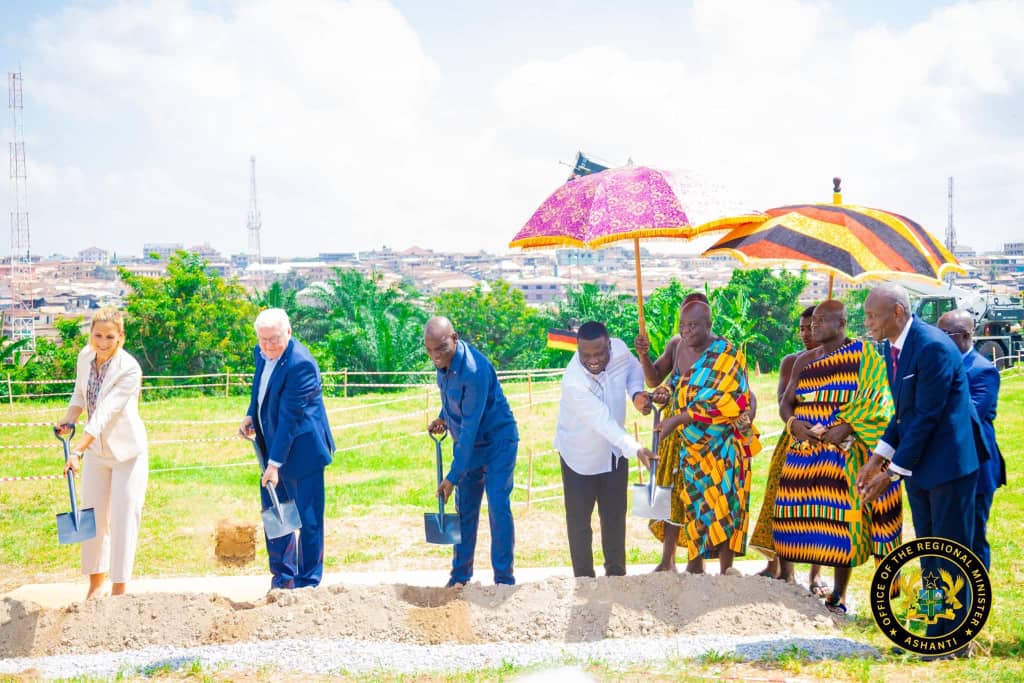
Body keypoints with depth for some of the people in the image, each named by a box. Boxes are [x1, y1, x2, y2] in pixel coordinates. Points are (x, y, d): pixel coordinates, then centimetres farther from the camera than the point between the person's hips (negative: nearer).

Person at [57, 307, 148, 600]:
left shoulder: (129, 369, -25)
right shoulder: (85, 357, -5)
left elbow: (105, 413, -32)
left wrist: (78, 451, -38)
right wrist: (68, 421, -5)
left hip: (127, 451, -6)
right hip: (96, 449, 6)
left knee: (124, 518, -4)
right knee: (92, 517, 12)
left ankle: (118, 589, 6)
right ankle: (96, 583, 28)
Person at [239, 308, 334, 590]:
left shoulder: (300, 364, -24)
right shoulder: (261, 353, 2)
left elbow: (289, 418, -25)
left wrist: (275, 463, -24)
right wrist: (250, 415, 4)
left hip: (300, 450, -9)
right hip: (271, 445, 9)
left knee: (307, 518, 0)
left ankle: (308, 582, 11)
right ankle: (282, 576, 29)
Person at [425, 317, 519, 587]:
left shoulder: (475, 371, -32)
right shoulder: (443, 360, -8)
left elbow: (470, 427, -30)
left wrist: (454, 475, -28)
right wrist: (443, 417, 1)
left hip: (498, 442, -7)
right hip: (468, 443, 7)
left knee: (498, 507, -11)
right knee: (465, 509, 9)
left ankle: (504, 579, -2)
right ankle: (460, 575, 18)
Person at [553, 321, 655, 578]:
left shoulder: (619, 349, -18)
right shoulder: (574, 383, -35)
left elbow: (633, 367, 6)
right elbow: (603, 422, -39)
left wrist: (636, 393, -15)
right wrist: (636, 449, -49)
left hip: (614, 451, 5)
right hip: (580, 455, -5)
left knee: (615, 517, 14)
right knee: (579, 519, 3)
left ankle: (616, 573, 26)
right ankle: (584, 578, 15)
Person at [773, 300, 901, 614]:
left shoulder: (862, 356, -2)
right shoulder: (804, 361, 13)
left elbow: (874, 403, -7)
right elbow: (786, 402, 13)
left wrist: (846, 426, -20)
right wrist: (794, 423, -8)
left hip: (843, 452, -5)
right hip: (804, 449, 5)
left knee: (839, 518, -4)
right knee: (793, 512, 1)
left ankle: (839, 594, 5)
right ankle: (787, 580, 12)